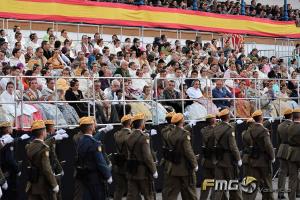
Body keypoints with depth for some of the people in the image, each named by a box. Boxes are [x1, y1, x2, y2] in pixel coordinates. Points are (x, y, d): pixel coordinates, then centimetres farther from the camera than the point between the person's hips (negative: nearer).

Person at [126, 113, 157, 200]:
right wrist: (154, 170, -11)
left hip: (132, 172, 6)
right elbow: (147, 156, -18)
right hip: (143, 172, -6)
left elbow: (130, 154, 9)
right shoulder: (144, 137, -16)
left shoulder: (129, 137, 7)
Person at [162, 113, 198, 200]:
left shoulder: (170, 134, 4)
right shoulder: (184, 134, -15)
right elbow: (188, 151, -17)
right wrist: (194, 164, -9)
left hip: (172, 169, 5)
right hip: (185, 168, -5)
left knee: (169, 193, 5)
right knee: (189, 192, 9)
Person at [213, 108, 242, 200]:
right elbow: (233, 146, -16)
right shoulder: (230, 129, -14)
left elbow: (213, 145, 6)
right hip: (229, 160, -5)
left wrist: (215, 158, 13)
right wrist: (238, 159, -8)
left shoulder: (215, 129, 4)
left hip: (218, 160, 5)